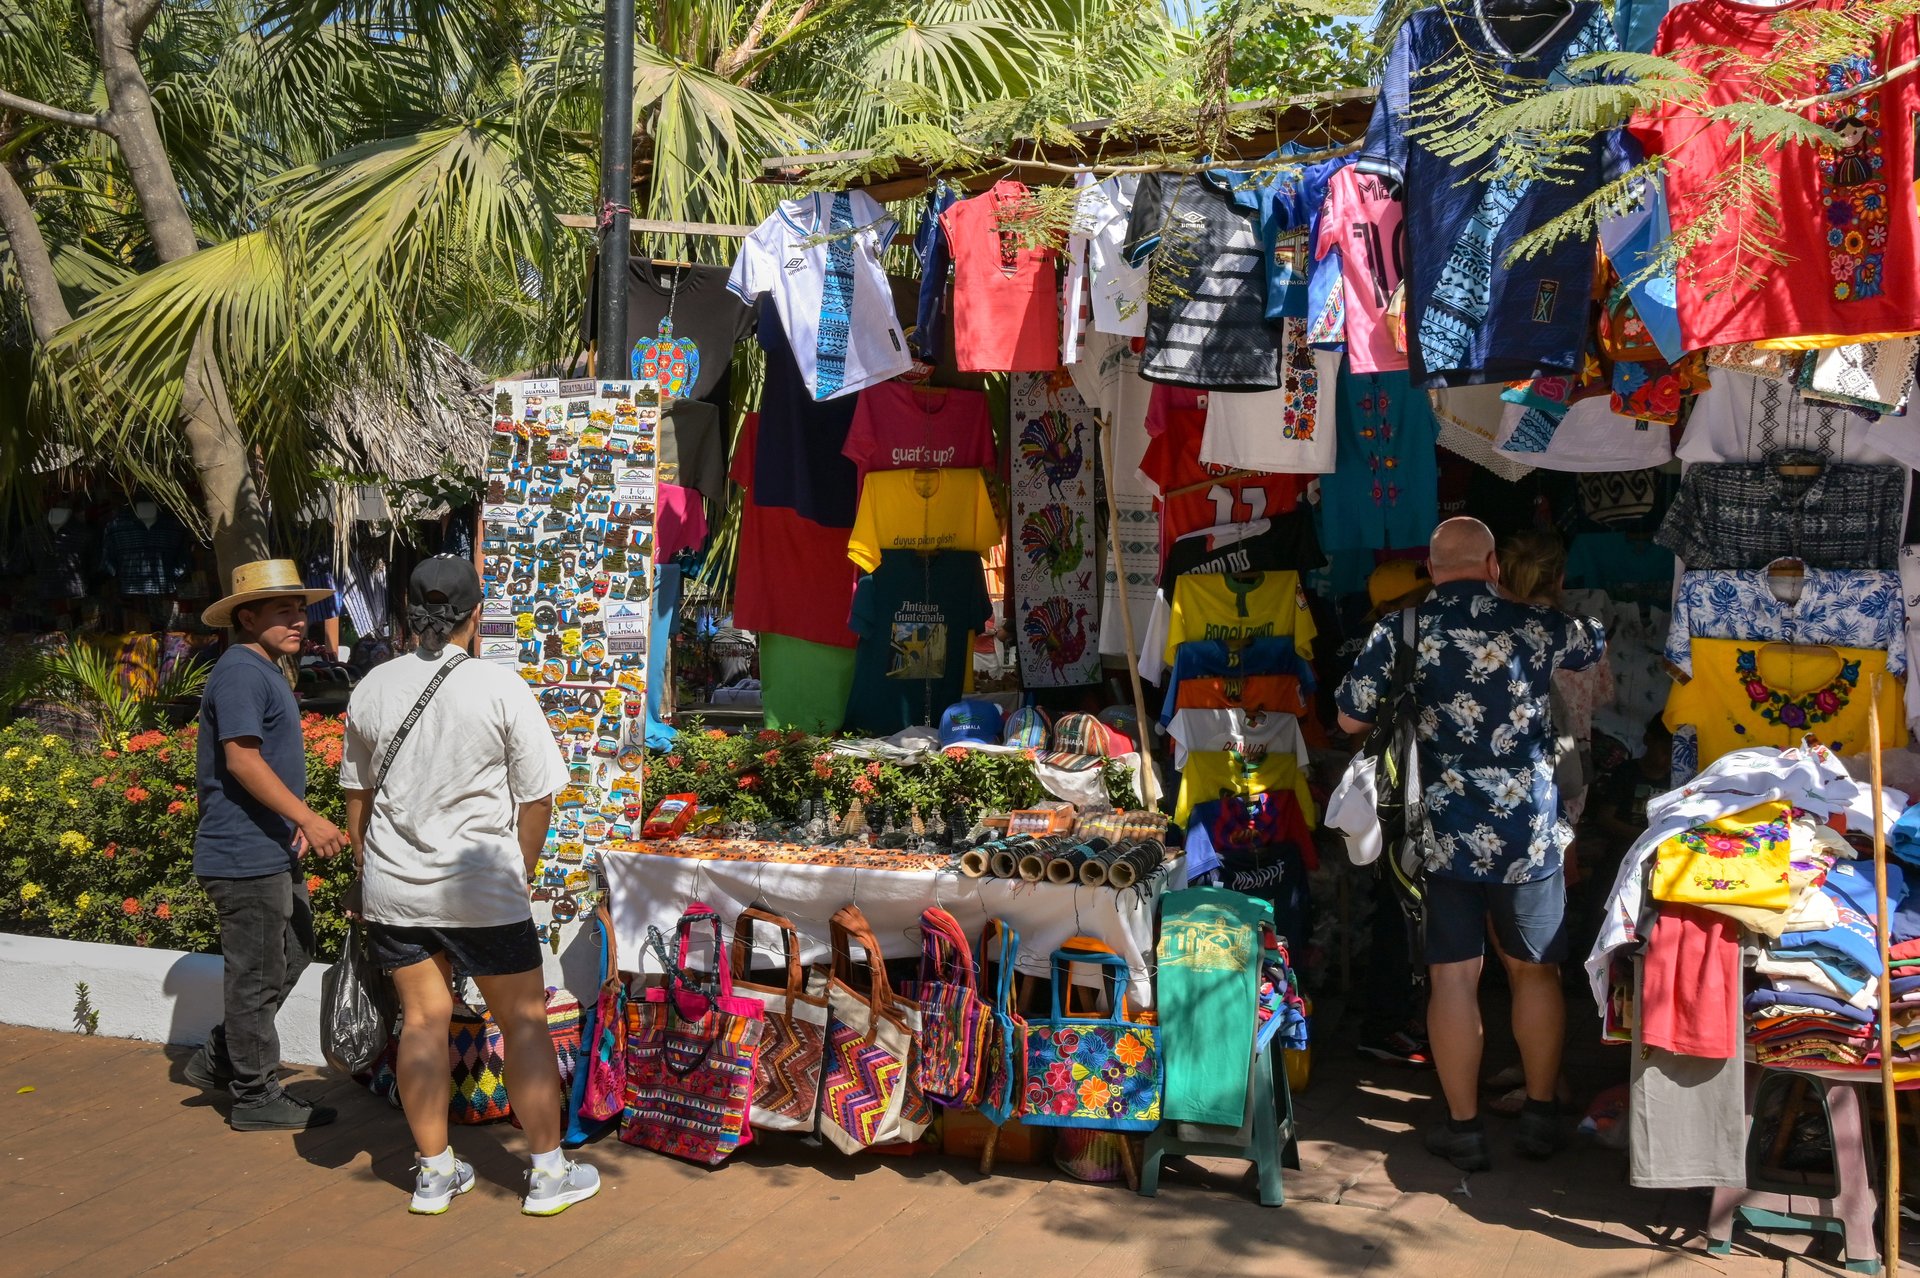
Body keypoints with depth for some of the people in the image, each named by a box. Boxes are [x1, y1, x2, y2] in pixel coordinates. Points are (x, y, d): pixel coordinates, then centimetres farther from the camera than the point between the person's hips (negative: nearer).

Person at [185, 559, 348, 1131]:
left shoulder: (265, 671, 17)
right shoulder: (241, 672, -16)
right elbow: (241, 759, -24)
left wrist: (294, 820, 17)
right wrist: (307, 818, -25)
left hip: (273, 852, 11)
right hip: (246, 855, -11)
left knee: (293, 954, 18)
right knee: (258, 975, -1)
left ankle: (218, 1060, 27)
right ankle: (255, 1096, 11)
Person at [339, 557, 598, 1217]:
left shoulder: (372, 688, 1)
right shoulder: (499, 686, -11)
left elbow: (357, 796, 11)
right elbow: (536, 797, -7)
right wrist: (519, 872, 7)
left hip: (392, 888, 4)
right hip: (483, 890, -4)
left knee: (423, 1020, 12)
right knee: (524, 1023, 7)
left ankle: (434, 1172, 21)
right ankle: (548, 1173, 15)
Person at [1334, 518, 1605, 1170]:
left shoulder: (1400, 633, -5)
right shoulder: (1535, 626, -1)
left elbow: (1350, 718, -1)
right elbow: (1600, 645, 20)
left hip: (1440, 836, -1)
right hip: (1529, 834, 1)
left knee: (1453, 976, 6)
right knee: (1535, 971, 16)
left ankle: (1463, 1128, 13)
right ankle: (1540, 1116, 26)